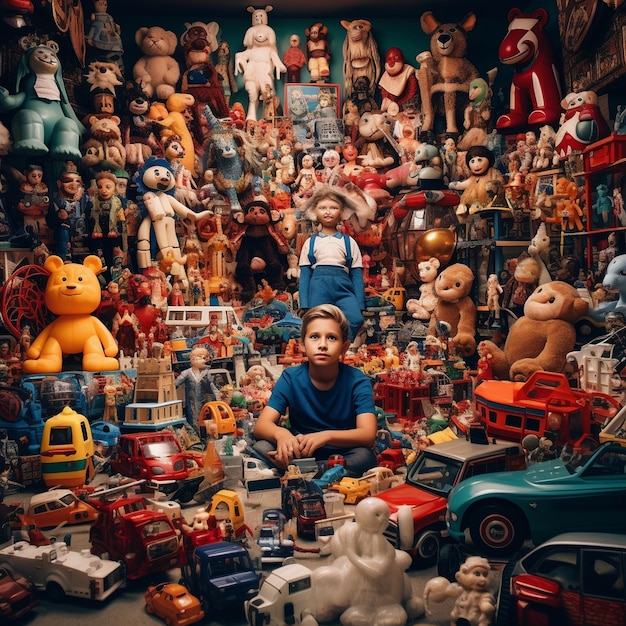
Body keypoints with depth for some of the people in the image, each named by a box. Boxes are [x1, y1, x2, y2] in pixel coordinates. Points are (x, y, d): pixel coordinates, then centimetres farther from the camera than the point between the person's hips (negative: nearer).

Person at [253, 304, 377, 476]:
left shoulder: (357, 381, -14)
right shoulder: (291, 378, -10)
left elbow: (368, 435, -25)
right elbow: (261, 424, -16)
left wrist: (326, 436, -44)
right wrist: (281, 434, -41)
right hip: (300, 455, 1)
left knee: (364, 456, -33)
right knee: (261, 448, -24)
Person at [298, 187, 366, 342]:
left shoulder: (349, 242, 15)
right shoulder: (310, 242, 16)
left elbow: (357, 274, 10)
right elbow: (305, 274, 10)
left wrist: (360, 305, -1)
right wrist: (304, 305, 0)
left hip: (343, 285, 0)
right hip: (318, 285, 1)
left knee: (356, 319, -26)